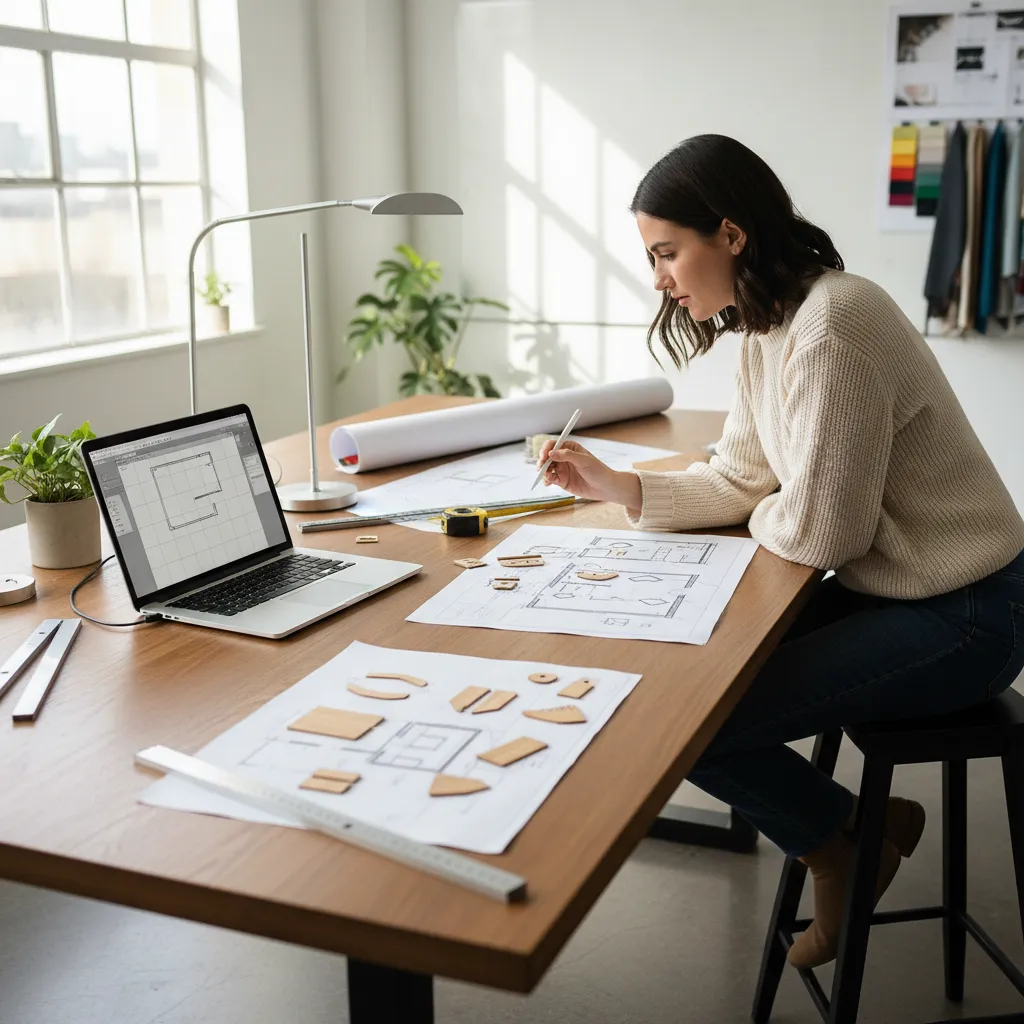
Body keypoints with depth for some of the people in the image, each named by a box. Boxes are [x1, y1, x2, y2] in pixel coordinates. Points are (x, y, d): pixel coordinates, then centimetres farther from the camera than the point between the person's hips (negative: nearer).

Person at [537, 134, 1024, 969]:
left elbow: (815, 529, -24)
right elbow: (738, 478, 8)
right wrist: (617, 486, -4)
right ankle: (835, 845, 19)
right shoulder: (769, 327, 4)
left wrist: (760, 516, -2)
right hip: (887, 589, 9)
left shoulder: (832, 329, -26)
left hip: (957, 619, -9)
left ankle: (851, 837, 13)